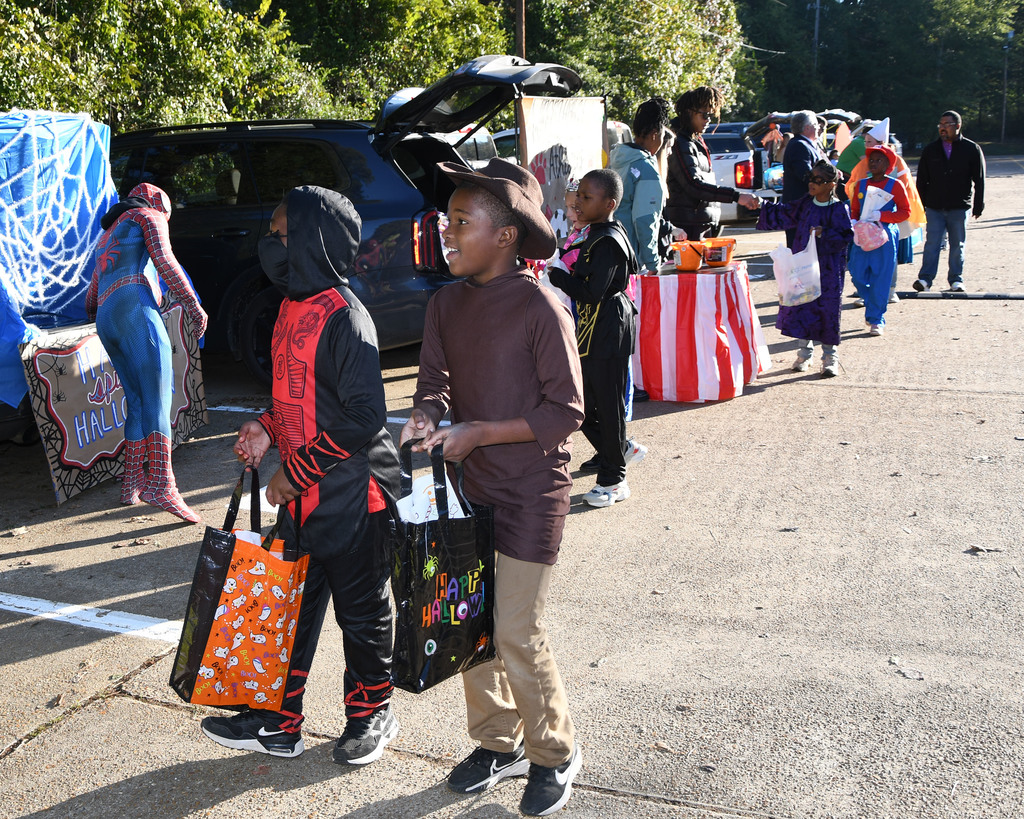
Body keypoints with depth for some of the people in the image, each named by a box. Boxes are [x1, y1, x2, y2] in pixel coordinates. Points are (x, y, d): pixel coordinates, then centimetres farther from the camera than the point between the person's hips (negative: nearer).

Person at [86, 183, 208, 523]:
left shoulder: (107, 235, 37)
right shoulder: (148, 216, 15)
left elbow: (90, 301, 36)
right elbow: (163, 260, -5)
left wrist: (96, 313, 57)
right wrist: (194, 305, -7)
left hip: (105, 321, 8)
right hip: (134, 307, -8)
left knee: (137, 402, 10)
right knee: (158, 396, -17)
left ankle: (132, 483, 7)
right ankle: (161, 485, -29)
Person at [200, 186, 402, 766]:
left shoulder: (345, 318, -20)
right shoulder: (294, 308, 9)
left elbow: (365, 417, -23)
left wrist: (298, 472, -18)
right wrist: (268, 429, 2)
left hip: (353, 498, -8)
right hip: (302, 497, 9)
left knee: (361, 610, 10)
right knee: (292, 604, 16)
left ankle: (371, 713, 31)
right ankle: (280, 722, 30)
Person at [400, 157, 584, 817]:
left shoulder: (540, 307, -16)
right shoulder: (447, 303, 4)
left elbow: (566, 411, -15)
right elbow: (435, 380, 10)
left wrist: (479, 432, -19)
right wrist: (427, 416, -12)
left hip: (531, 493, -6)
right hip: (470, 486, 6)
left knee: (517, 632, -3)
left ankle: (555, 752, 22)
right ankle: (499, 743, 33)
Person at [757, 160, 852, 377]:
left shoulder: (839, 209, -9)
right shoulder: (805, 205, 6)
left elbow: (846, 237, -11)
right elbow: (781, 214, 10)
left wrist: (824, 234, -24)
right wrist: (761, 206, -2)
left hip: (828, 271, -5)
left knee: (827, 309, 0)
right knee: (801, 307, 8)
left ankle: (830, 357, 13)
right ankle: (805, 353, 22)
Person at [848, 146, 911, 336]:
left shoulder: (895, 185, -3)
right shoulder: (861, 185, 9)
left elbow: (905, 211, -5)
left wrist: (881, 216, -17)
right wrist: (855, 228, -4)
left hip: (885, 237, -4)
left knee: (881, 278, -2)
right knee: (858, 276, 2)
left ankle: (877, 319, 7)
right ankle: (872, 308, 26)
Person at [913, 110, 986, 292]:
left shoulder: (972, 149, 2)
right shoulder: (930, 150, 7)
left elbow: (979, 181, 3)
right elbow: (921, 180, 10)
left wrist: (978, 206, 0)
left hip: (959, 208, -1)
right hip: (934, 207, 1)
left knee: (957, 246, 6)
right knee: (932, 243, -4)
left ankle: (956, 280, 13)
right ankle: (925, 278, -3)